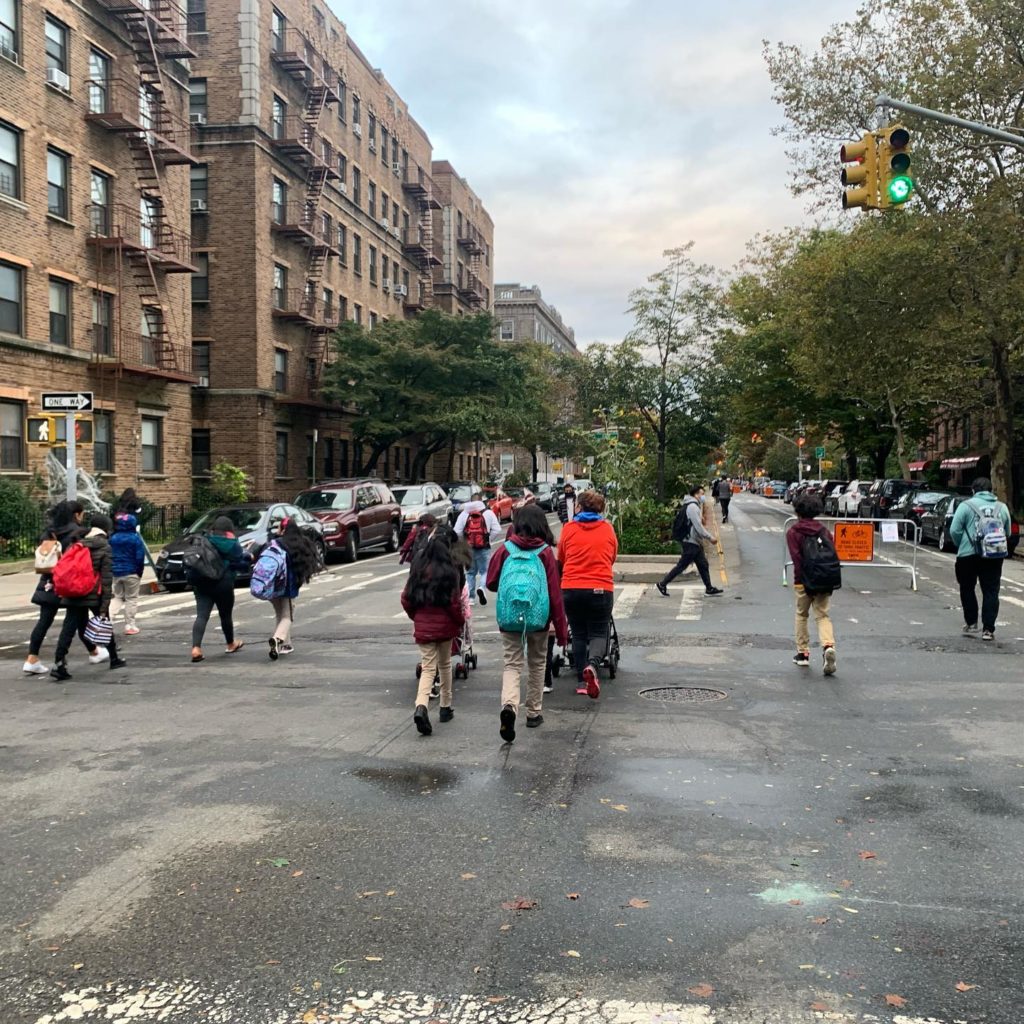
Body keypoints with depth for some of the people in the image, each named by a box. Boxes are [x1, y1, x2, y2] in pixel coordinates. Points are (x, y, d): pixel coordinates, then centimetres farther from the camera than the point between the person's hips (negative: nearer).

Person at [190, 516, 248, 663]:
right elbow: (240, 562, -4)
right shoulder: (232, 544, -4)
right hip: (223, 583, -3)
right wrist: (249, 558, 14)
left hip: (201, 583, 3)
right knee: (225, 615, 15)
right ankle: (231, 644, 35)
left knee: (201, 615, -5)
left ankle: (196, 648, -22)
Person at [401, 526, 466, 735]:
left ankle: (421, 706, -22)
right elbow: (454, 601, -14)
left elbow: (406, 598, 3)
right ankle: (446, 708, 28)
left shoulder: (419, 565, 1)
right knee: (445, 664, 18)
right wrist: (461, 621, 3)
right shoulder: (450, 568, -12)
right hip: (445, 625, -2)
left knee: (428, 668, 2)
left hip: (423, 626, 2)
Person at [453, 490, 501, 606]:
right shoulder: (488, 513, -3)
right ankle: (481, 587, -21)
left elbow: (457, 532, -7)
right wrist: (488, 539, 5)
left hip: (468, 548, 2)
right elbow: (497, 530, -9)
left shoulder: (464, 514, 0)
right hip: (484, 548, -2)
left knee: (470, 572, 14)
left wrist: (465, 540, 9)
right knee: (484, 570, 9)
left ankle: (471, 597, 13)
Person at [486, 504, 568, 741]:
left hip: (508, 617, 0)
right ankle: (534, 713, 26)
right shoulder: (546, 552, -3)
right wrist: (561, 629, 0)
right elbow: (555, 593, -4)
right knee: (537, 663, 18)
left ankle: (509, 705, -22)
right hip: (539, 617, 0)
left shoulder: (505, 550, 0)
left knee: (512, 664, 4)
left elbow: (491, 583, 6)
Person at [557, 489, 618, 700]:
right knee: (598, 633, 6)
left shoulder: (569, 528, 4)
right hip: (601, 588, -1)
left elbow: (560, 559, 14)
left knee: (578, 633, 13)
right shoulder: (608, 529, 5)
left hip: (571, 588, 1)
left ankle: (581, 681, 14)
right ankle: (592, 664, -23)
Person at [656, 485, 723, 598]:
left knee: (703, 564, 11)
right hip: (690, 542, -11)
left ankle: (709, 588, 16)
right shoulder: (692, 507, -18)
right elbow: (698, 527, -20)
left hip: (694, 542, 11)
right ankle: (662, 584, 2)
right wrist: (710, 537, -14)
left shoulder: (695, 505, 15)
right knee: (682, 565, -5)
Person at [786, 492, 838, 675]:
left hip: (804, 580, -3)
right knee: (823, 615, 6)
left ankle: (803, 653, 20)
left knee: (801, 615, 15)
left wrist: (799, 581, -15)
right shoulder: (823, 530, 7)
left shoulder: (793, 532, -5)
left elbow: (796, 558, -15)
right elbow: (833, 554, 3)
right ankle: (828, 646, -20)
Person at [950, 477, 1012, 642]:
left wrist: (961, 545, 9)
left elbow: (954, 530, -7)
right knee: (991, 592, 5)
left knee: (967, 589, 15)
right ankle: (988, 629, 2)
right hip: (995, 555, 3)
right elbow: (1008, 532, 12)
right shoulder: (1002, 507, 9)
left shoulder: (966, 505, -2)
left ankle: (971, 623, 18)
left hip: (969, 555, -2)